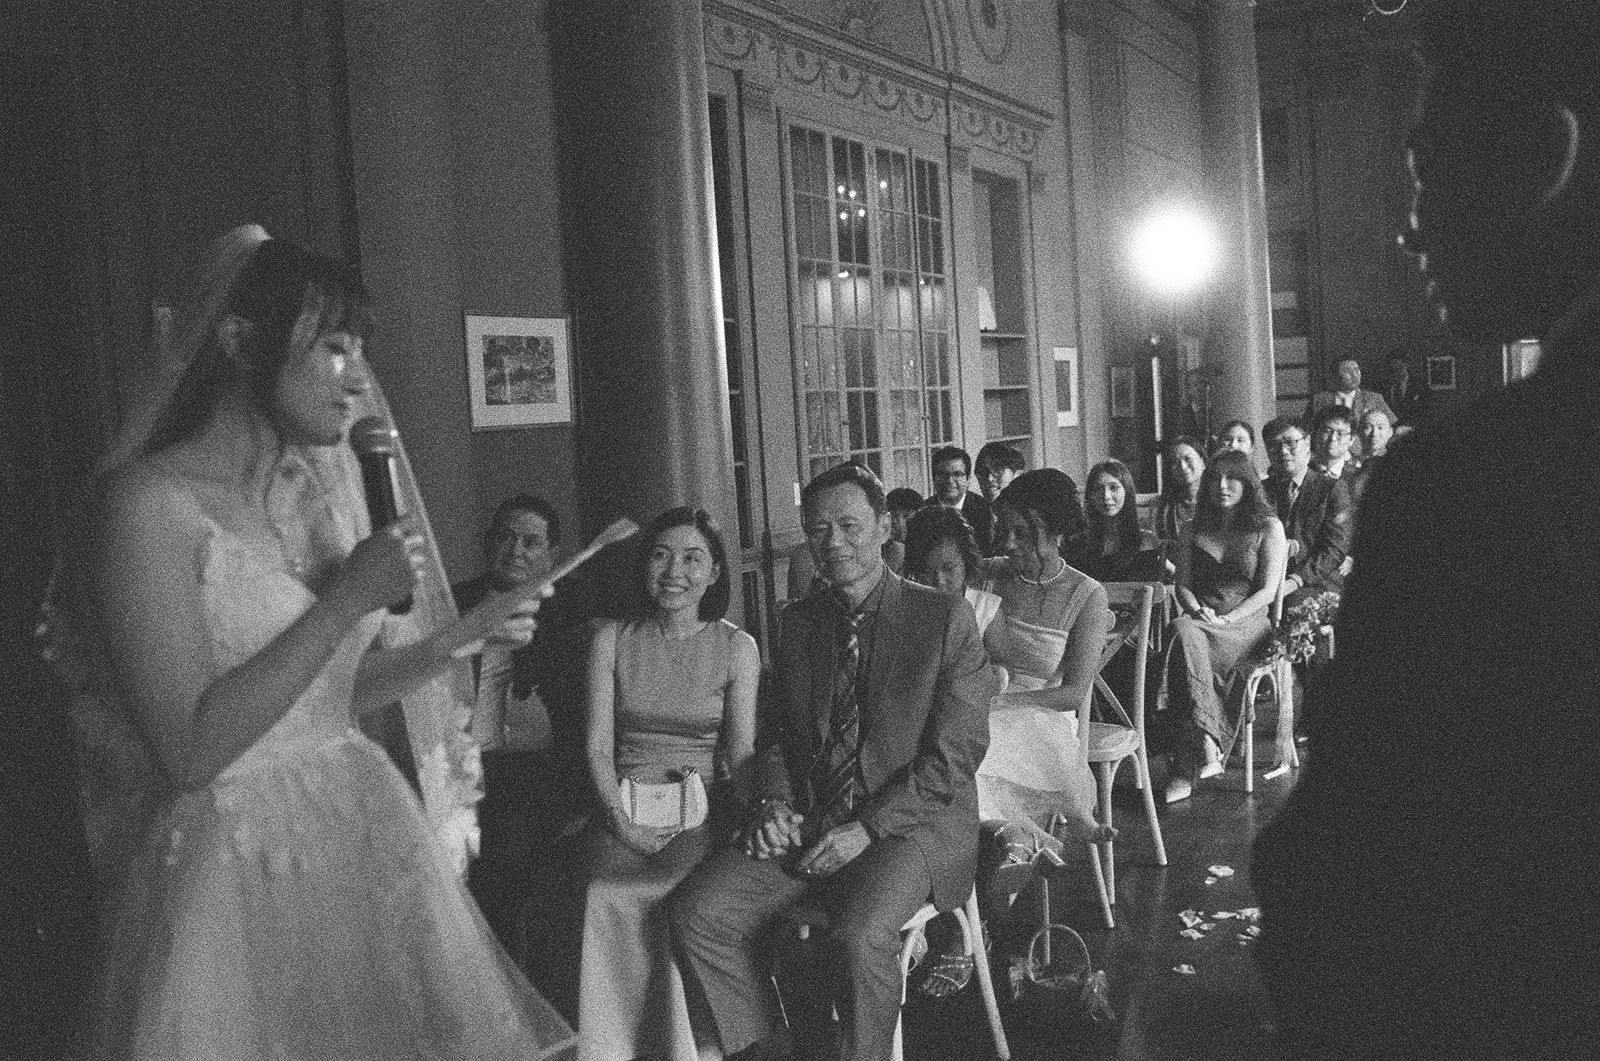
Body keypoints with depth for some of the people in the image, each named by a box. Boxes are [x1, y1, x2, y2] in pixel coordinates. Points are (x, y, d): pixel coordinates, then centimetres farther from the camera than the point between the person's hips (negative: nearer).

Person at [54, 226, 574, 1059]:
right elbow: (188, 747, -19)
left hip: (366, 836, 7)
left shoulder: (318, 491, 8)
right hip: (238, 868, -7)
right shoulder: (153, 499, -14)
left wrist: (460, 636, 4)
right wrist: (347, 601, -19)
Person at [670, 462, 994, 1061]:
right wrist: (775, 802, -2)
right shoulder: (799, 623, 12)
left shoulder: (945, 620, -5)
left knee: (859, 937, -33)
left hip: (911, 824, -5)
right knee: (698, 910, -14)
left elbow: (955, 754, -9)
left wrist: (867, 827, -16)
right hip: (805, 824, 5)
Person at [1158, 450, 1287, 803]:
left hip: (1249, 624, -3)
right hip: (1200, 620, 3)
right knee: (1184, 632, -37)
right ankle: (1207, 744, -47)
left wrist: (1227, 619, -14)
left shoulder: (1268, 527, 8)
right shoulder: (1194, 531, 19)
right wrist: (1199, 612, -9)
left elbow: (1268, 591, 0)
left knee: (1186, 639, -36)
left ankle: (1185, 768, -39)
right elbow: (1183, 586, 14)